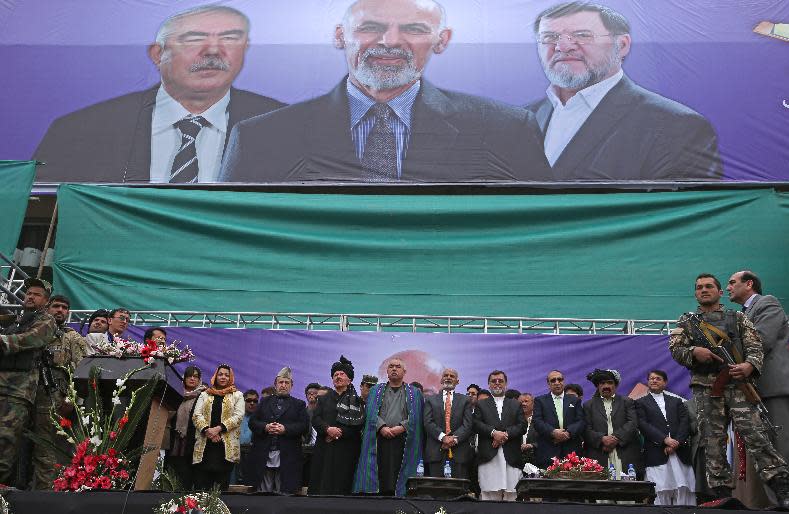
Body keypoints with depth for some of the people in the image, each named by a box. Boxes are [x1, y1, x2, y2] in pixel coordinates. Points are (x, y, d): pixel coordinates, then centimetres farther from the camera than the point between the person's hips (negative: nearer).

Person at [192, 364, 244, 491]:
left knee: (222, 483, -1)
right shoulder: (204, 395, 17)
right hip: (204, 444, 1)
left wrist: (219, 428, -13)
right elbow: (197, 415, 6)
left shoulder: (237, 395, 11)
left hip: (227, 445, -1)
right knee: (201, 485, -4)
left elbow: (238, 416, -2)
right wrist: (207, 430, -12)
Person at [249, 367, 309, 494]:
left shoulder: (299, 404, 11)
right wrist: (265, 427, -10)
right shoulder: (265, 402, 18)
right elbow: (252, 422, 8)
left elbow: (303, 426, -2)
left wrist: (285, 429, -15)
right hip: (264, 455, 2)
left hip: (287, 456, -2)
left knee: (284, 492, -1)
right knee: (264, 490, 3)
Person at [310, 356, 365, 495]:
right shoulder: (324, 399, 17)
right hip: (324, 448, 3)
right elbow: (315, 419, 4)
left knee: (341, 483, -5)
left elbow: (358, 424, -5)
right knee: (320, 482, -1)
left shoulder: (357, 400, 7)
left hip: (346, 449, -3)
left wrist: (339, 432, -14)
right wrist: (328, 429, -14)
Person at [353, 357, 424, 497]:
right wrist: (381, 427, -12)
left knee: (397, 481, -6)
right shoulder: (376, 391, 18)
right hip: (379, 440, 1)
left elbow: (415, 417, 3)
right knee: (378, 479, -5)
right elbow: (371, 412, 4)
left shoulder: (414, 393, 15)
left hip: (402, 441, -1)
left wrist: (402, 427, -12)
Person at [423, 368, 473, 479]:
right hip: (436, 452, 0)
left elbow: (468, 424, 3)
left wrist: (455, 438, -12)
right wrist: (443, 437, -13)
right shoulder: (430, 400, 14)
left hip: (459, 453, 0)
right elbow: (428, 423, 2)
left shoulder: (465, 400, 14)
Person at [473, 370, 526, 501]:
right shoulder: (481, 404, 15)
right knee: (489, 493, -5)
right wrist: (494, 433, -14)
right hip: (488, 456, -1)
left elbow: (522, 426, 5)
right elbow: (476, 424, 0)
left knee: (511, 495, -2)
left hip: (511, 456, 1)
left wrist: (506, 434, -10)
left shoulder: (515, 404, 19)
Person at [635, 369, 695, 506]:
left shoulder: (676, 401, 21)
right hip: (656, 454, -3)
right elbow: (643, 425, -2)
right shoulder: (641, 403, 12)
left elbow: (685, 422, 8)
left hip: (680, 452, 3)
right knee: (661, 493, -8)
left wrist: (676, 443, -8)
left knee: (684, 490, -4)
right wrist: (665, 440, -13)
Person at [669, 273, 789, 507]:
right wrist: (694, 352, -13)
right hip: (705, 387, 1)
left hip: (737, 383, -1)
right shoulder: (686, 321, 19)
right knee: (713, 442, -1)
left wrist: (750, 365, -12)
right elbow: (675, 349, 8)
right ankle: (723, 494, 3)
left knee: (755, 435, -13)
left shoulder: (738, 317, 19)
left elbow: (755, 346, 9)